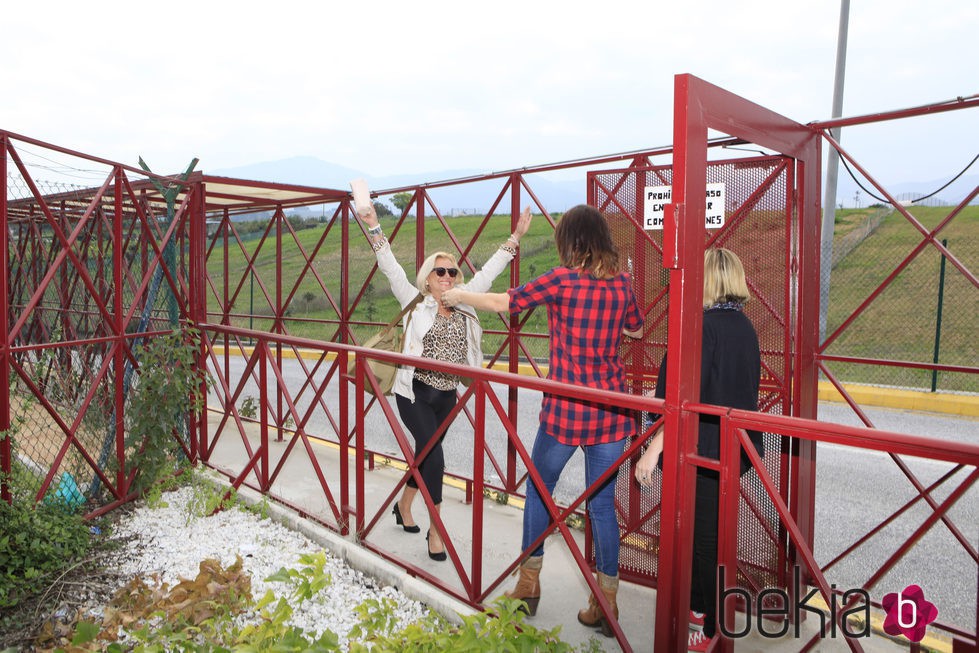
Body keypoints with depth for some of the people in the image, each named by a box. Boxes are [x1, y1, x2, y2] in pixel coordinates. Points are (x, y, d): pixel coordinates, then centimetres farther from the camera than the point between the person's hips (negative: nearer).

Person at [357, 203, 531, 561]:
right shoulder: (415, 303, -3)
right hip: (414, 393, -5)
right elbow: (392, 268, -8)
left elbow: (487, 273, 6)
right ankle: (435, 529, -1)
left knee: (425, 454, 18)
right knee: (434, 457, -14)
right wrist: (374, 229, -15)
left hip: (447, 396, 5)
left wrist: (515, 237, 6)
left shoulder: (464, 305, 6)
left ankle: (404, 506, 42)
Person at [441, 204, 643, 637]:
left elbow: (503, 302, 0)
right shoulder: (621, 283, 3)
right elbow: (636, 329, 21)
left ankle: (529, 584, 27)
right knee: (602, 502, 11)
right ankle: (606, 602, 19)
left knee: (539, 487, 17)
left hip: (565, 407, -3)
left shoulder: (561, 279, -10)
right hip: (611, 407, 4)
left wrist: (458, 296, 15)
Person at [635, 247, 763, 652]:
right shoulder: (743, 325, 6)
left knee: (705, 540, 6)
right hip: (733, 447, 9)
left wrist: (653, 449, -20)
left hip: (704, 450, -9)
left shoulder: (704, 326, -20)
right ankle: (700, 608, 39)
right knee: (707, 531, 23)